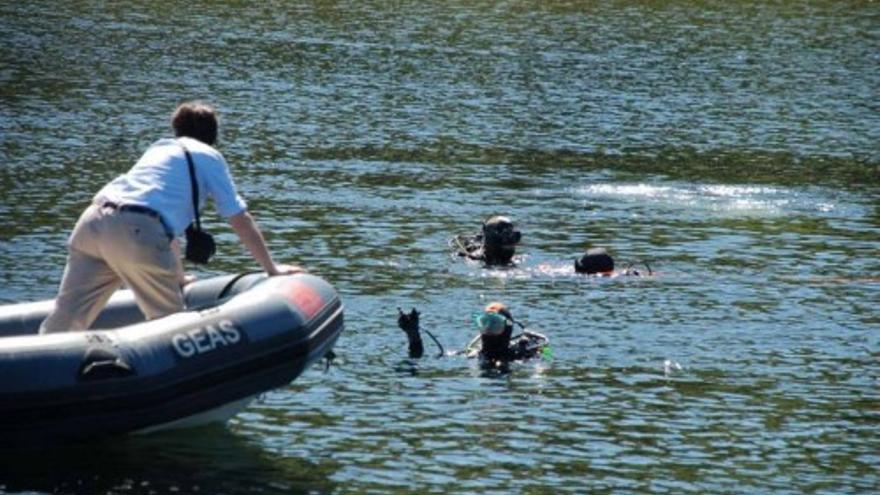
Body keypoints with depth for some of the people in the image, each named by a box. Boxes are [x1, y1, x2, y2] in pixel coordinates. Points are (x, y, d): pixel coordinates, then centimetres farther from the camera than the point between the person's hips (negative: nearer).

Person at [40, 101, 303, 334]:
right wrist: (272, 268, 30)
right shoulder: (209, 157, 19)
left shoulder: (158, 147, 37)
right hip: (137, 231, -6)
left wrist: (178, 277, 56)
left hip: (92, 219, 6)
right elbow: (241, 220, 18)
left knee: (66, 318, 2)